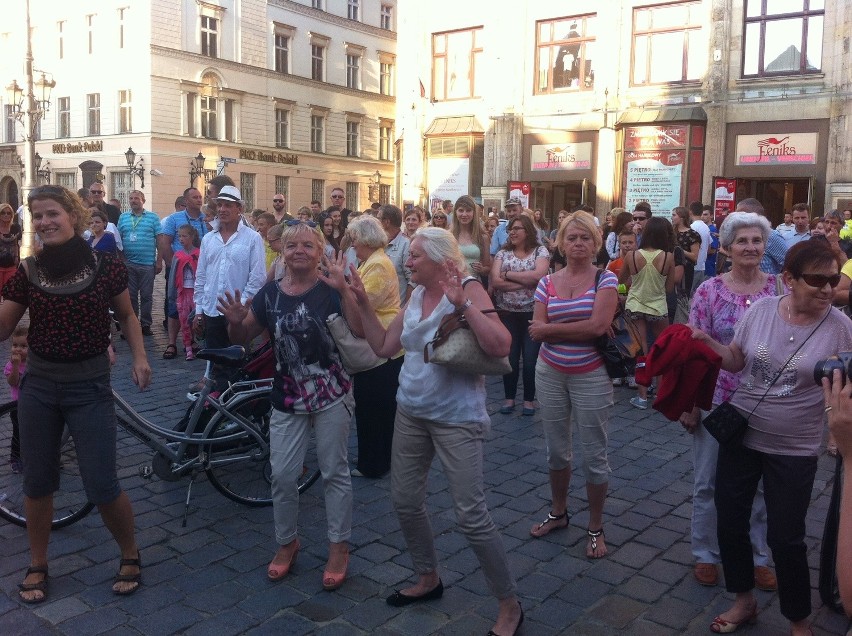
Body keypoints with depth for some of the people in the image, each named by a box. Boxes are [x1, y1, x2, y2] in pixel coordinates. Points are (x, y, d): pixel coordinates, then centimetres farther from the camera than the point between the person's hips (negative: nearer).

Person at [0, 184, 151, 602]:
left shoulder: (105, 266, -7)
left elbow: (127, 316, 7)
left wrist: (139, 357, -5)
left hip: (89, 388, -3)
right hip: (38, 386, 3)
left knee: (101, 487, -2)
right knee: (37, 483, 12)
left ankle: (130, 556, 23)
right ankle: (37, 565, 33)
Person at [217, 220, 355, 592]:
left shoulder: (332, 290, -9)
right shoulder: (270, 294, 1)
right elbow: (242, 338, 10)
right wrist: (235, 320, -12)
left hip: (331, 396, -3)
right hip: (288, 398, 3)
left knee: (334, 472, 8)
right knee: (282, 474, 7)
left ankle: (339, 547, 24)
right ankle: (287, 542, 30)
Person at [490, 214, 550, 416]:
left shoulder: (540, 251, 0)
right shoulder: (502, 253, 5)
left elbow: (539, 275, -18)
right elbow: (495, 281, -9)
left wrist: (508, 274, -11)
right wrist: (527, 282, -13)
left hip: (533, 313, -2)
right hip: (507, 313, 2)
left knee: (531, 358, 2)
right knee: (510, 357, 8)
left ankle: (529, 399, 19)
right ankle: (509, 397, 23)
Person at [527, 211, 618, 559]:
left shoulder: (605, 279, -6)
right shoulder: (547, 283, 2)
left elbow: (598, 325, -20)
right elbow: (537, 332, -7)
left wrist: (551, 328, -14)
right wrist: (582, 327, -17)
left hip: (591, 377, -3)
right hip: (551, 374, 4)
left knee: (594, 455, 5)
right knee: (556, 450, 16)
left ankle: (595, 527, 22)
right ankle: (558, 512, 37)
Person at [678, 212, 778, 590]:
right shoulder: (709, 290, -6)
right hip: (715, 400, -1)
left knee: (761, 484, 13)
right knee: (708, 481, 10)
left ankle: (758, 556, 32)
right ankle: (705, 554, 28)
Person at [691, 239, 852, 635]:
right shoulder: (761, 309, -5)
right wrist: (706, 342, -11)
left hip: (794, 449, -3)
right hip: (740, 433, 3)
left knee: (785, 538, 5)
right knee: (730, 522, 14)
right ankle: (744, 601, 38)